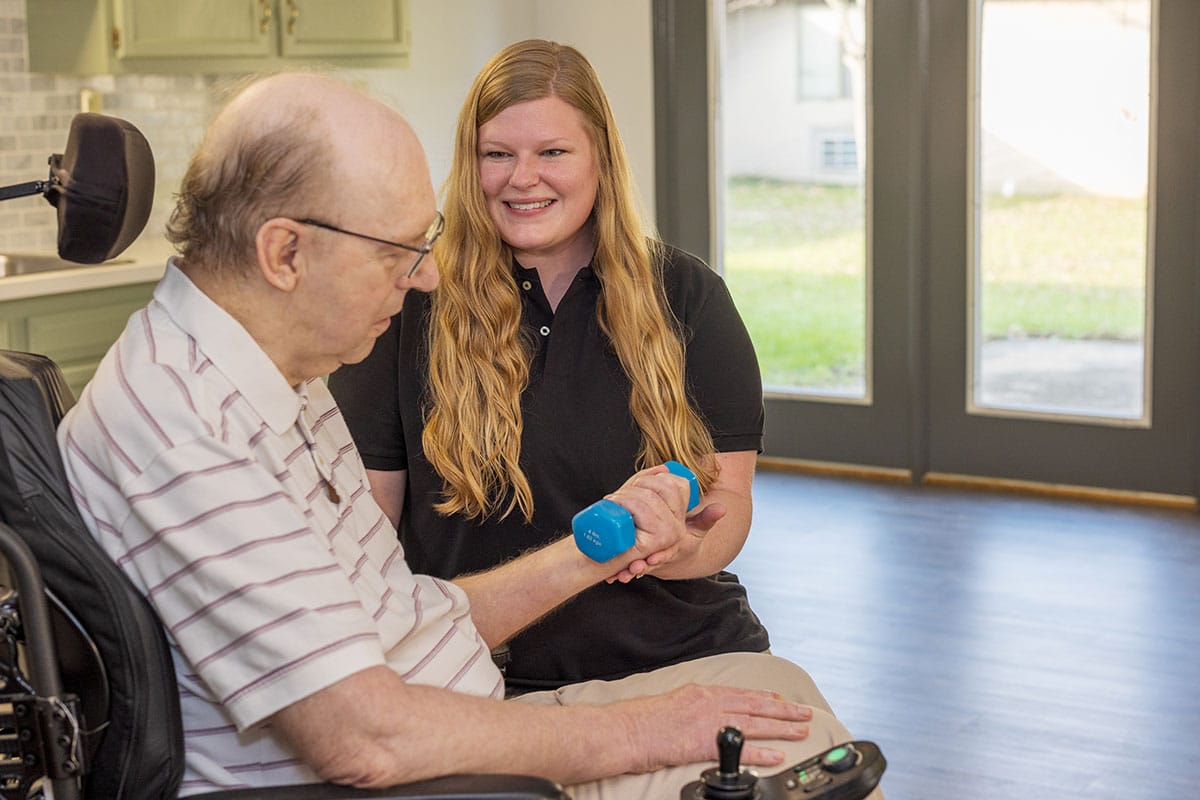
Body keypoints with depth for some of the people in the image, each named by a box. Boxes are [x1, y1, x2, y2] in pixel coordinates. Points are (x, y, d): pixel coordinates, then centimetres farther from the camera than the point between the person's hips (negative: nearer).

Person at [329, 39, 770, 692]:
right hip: (479, 683, -1)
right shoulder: (411, 301, 3)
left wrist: (680, 546, -19)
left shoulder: (686, 296, 7)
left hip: (679, 658, 2)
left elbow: (729, 496, 4)